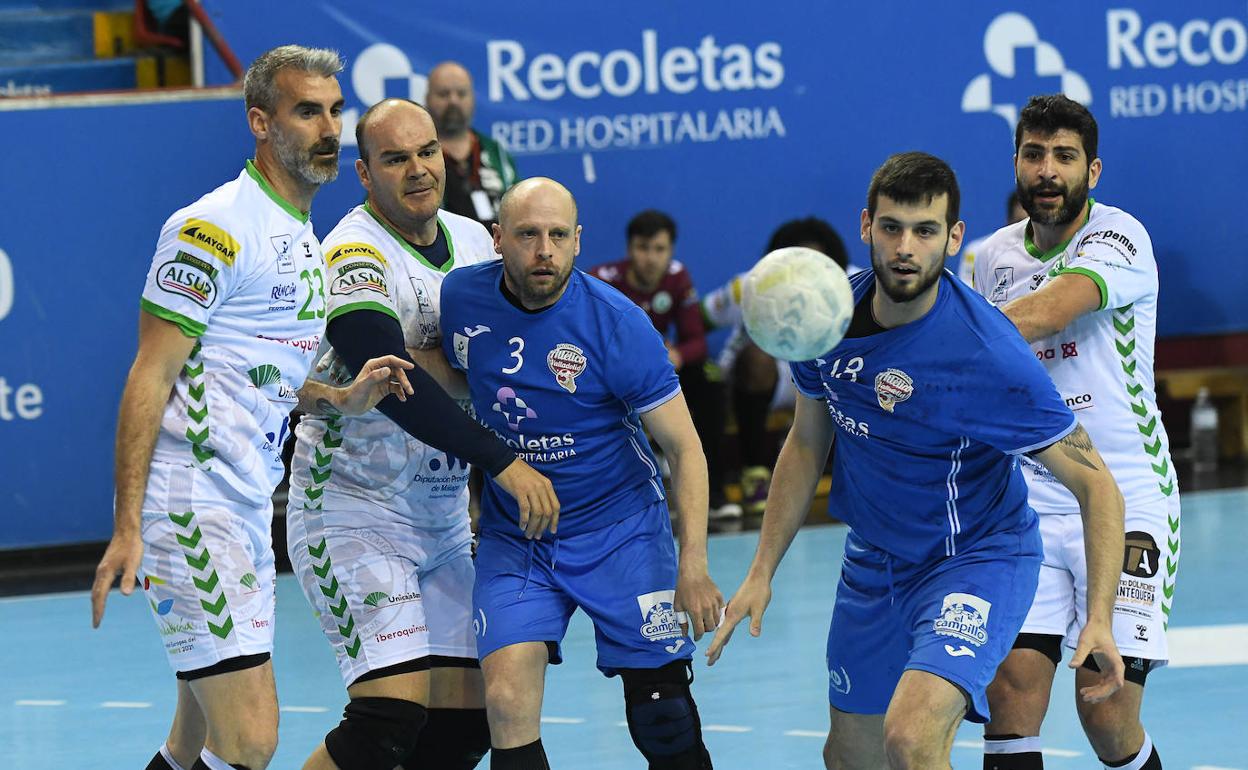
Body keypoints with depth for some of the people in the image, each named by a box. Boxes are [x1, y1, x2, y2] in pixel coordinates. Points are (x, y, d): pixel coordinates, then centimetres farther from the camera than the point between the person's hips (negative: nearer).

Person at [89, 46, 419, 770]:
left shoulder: (303, 240, 18)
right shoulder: (215, 228, -11)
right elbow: (151, 377, -13)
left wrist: (342, 399, 7)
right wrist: (127, 530, -19)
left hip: (249, 511, 9)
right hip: (191, 508, -9)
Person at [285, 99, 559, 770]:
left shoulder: (474, 241, 8)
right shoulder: (355, 254, -15)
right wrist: (503, 462, -28)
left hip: (443, 511, 8)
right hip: (353, 507, -7)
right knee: (392, 714, -20)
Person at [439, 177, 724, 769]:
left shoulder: (617, 324, -17)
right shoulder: (459, 298, -7)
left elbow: (684, 448, -11)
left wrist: (694, 565, -19)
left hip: (621, 532, -2)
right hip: (513, 537, 2)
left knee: (663, 721, -5)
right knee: (507, 704, -17)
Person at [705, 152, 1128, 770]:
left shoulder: (988, 354, -27)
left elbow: (1095, 482, -21)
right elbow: (806, 444, 7)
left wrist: (1099, 618, -30)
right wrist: (762, 573, 5)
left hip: (977, 560, -6)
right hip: (873, 563, 6)